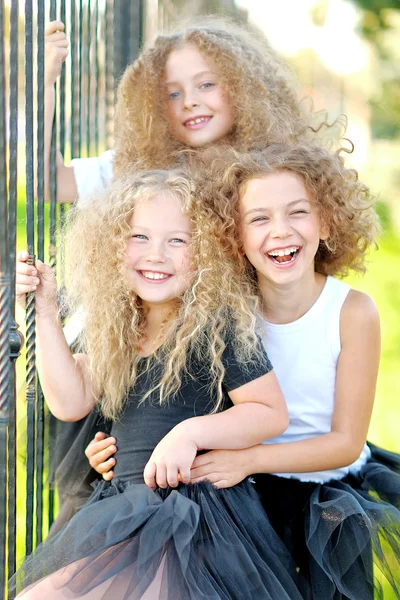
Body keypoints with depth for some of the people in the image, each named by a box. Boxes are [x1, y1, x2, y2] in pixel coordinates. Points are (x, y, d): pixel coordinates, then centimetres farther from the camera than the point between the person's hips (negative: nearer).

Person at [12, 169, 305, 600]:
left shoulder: (217, 326, -10)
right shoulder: (116, 329, 10)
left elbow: (272, 412, -10)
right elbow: (70, 402, 3)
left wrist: (191, 433, -22)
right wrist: (44, 311, 2)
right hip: (125, 512, 7)